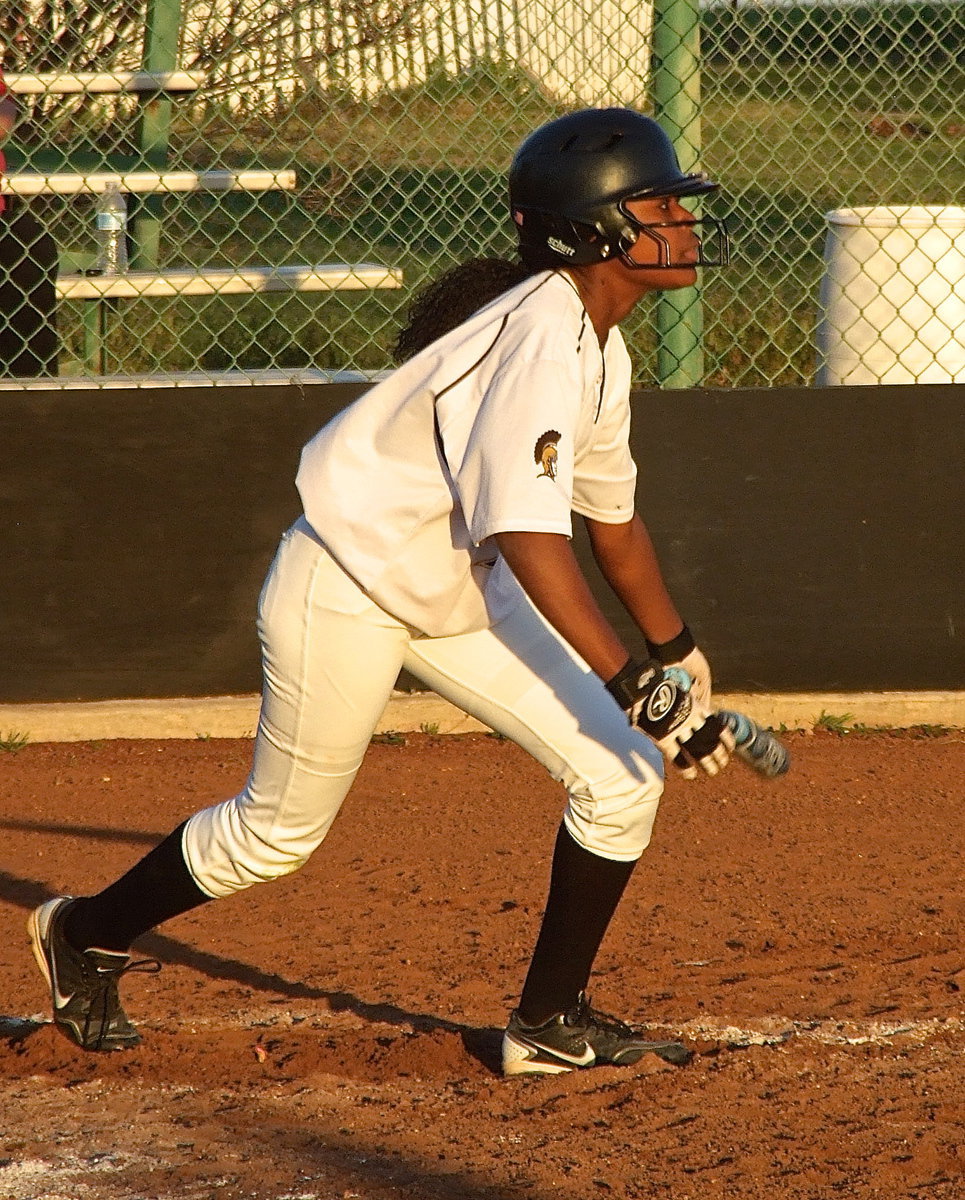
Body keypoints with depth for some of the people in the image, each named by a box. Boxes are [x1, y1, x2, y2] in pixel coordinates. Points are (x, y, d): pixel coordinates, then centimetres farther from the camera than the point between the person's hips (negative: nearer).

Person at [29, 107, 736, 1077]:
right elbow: (530, 539, -41)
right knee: (278, 831, 8)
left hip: (458, 591, 9)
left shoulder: (597, 345, 0)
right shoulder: (537, 341, -30)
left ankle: (552, 1022, 9)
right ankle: (86, 935, 33)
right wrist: (631, 682, -45)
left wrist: (677, 662, 19)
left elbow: (613, 521, 15)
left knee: (621, 776, -3)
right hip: (347, 588, -9)